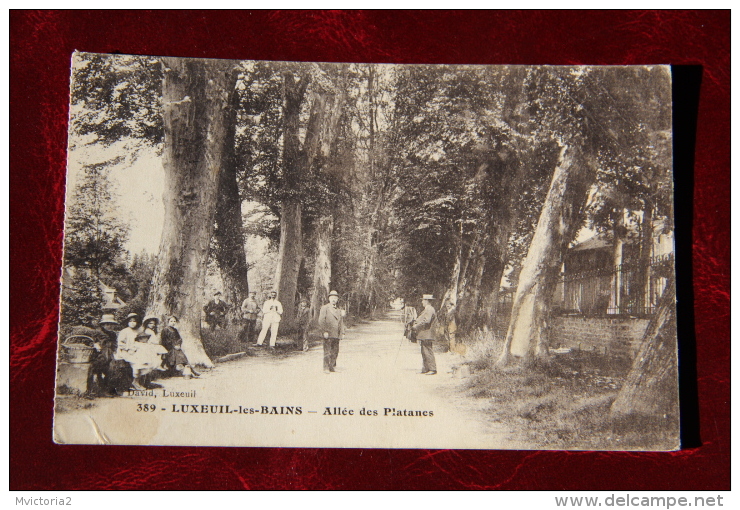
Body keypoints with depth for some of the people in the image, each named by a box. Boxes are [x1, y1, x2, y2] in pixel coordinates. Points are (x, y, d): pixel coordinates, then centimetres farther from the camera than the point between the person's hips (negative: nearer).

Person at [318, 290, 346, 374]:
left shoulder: (339, 310, 19)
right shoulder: (325, 308, 1)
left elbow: (341, 322, 23)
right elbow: (321, 321, -7)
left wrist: (342, 333, 14)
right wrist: (324, 331, -15)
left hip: (337, 335, 6)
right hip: (328, 334, -6)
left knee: (335, 351, 8)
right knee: (327, 351, -6)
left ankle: (332, 367, 18)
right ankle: (326, 368, -3)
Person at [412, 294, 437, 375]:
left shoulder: (429, 310, -14)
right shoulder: (427, 309, 20)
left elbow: (426, 321, -22)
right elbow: (421, 319, 24)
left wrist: (416, 326, -15)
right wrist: (416, 322, 7)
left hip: (427, 334, -11)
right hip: (424, 335, 11)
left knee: (428, 352, -10)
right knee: (424, 352, 12)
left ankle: (433, 369, -9)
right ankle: (425, 369, 16)